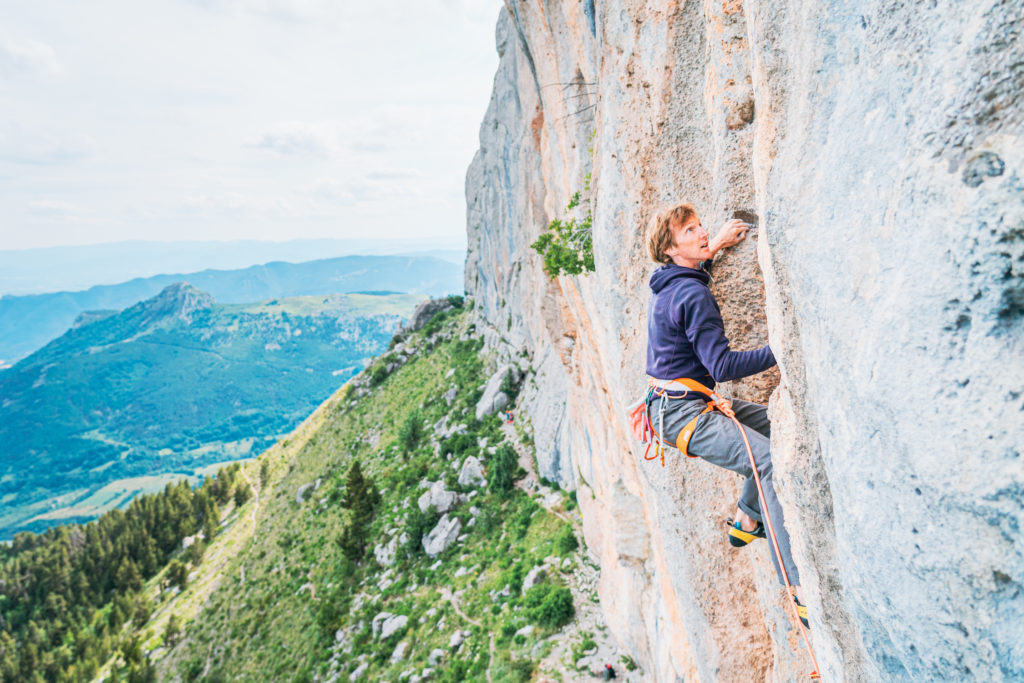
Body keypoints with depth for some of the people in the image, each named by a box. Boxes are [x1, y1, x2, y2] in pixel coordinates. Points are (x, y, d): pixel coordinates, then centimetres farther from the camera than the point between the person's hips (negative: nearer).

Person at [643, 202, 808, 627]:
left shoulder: (665, 283, 11)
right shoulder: (693, 294, -18)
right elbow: (723, 368, -21)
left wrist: (715, 247, 33)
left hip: (673, 404, 11)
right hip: (683, 412, -11)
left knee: (772, 425, 17)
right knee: (772, 462, -20)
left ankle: (746, 520, 23)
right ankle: (801, 592, -20)